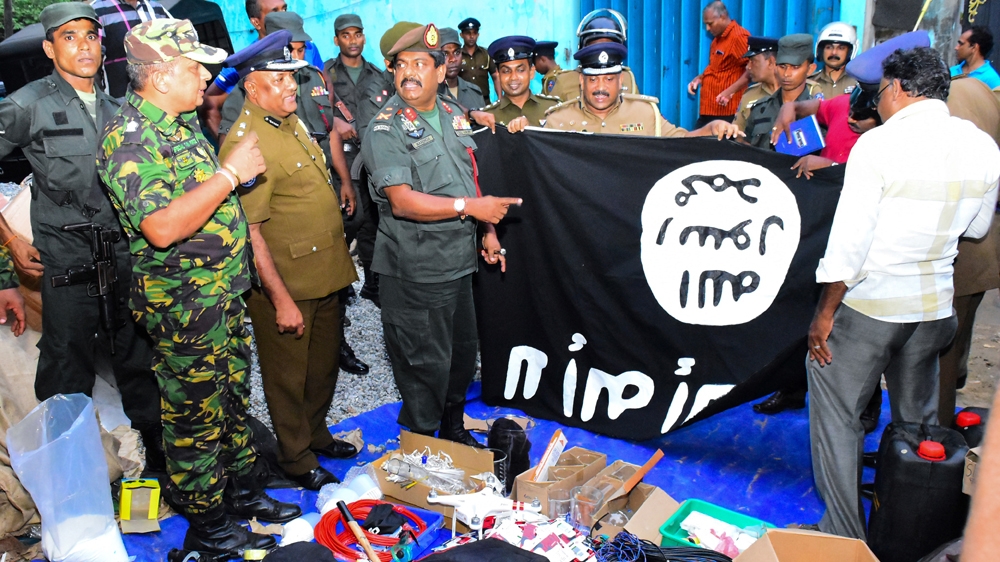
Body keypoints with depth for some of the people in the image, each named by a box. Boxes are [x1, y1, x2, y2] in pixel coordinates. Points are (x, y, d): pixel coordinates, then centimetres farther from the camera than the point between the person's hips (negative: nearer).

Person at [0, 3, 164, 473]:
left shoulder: (115, 111, 14)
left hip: (126, 259, 5)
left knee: (138, 364, 13)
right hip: (67, 266, -4)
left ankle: (158, 454, 26)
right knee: (68, 379, 3)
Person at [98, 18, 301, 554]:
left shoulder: (182, 122, 10)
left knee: (234, 400, 20)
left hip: (224, 290, 9)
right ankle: (207, 526, 23)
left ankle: (246, 491, 37)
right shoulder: (127, 136, -20)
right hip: (182, 304, -9)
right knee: (195, 417, 6)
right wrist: (230, 173, -27)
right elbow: (162, 227, -31)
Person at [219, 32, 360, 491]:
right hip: (285, 283, -8)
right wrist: (281, 299, -22)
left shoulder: (292, 120, 9)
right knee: (289, 377, 10)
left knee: (324, 365, 22)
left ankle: (317, 435, 43)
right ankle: (297, 460, 28)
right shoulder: (245, 143, -20)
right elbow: (248, 233, -23)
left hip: (325, 274, 9)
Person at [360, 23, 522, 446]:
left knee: (463, 351, 20)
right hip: (415, 270, -7)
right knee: (426, 363, 3)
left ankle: (454, 430, 42)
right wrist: (471, 207, -27)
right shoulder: (386, 129, -13)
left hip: (459, 260, 8)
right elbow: (402, 201, -24)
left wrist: (487, 230, 12)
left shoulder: (454, 115, 10)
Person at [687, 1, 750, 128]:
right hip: (708, 109, 9)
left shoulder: (739, 36, -11)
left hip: (726, 111, -9)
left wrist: (731, 91, -24)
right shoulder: (718, 39, 18)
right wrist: (700, 78, 13)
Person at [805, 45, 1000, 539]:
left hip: (869, 304, -6)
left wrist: (825, 314, -11)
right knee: (919, 421, 21)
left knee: (836, 415, 6)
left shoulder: (878, 144, -16)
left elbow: (848, 242, -18)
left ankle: (846, 537, 12)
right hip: (936, 306, 6)